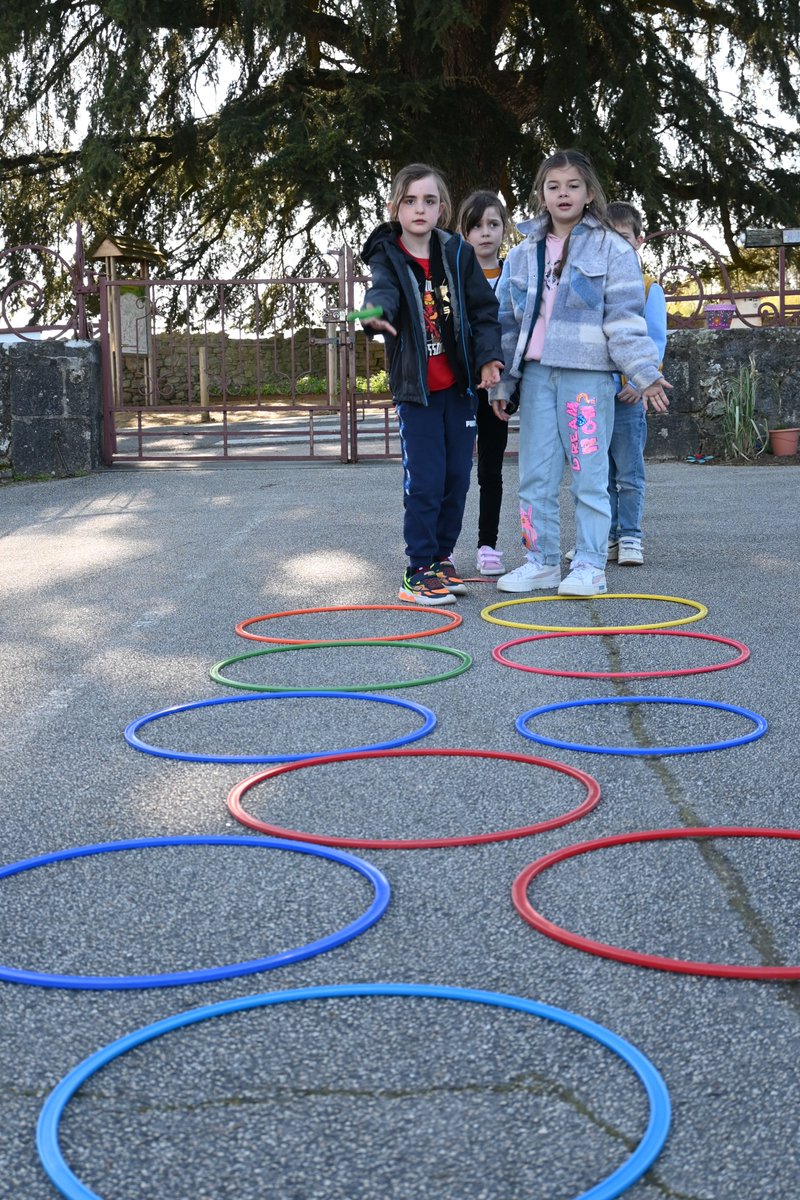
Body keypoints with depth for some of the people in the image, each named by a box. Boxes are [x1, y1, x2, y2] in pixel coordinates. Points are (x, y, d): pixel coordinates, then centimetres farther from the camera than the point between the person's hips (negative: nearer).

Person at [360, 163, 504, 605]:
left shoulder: (459, 253, 3)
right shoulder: (387, 257, -6)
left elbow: (484, 309, 4)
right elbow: (383, 290, -28)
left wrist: (488, 356, -10)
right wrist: (377, 312, -51)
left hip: (459, 385, 4)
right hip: (415, 387, -4)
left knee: (457, 477, 8)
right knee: (424, 481, -8)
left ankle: (442, 557, 24)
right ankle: (420, 570, 2)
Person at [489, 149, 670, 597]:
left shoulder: (612, 249, 1)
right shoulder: (523, 254, 14)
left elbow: (625, 319, -3)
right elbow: (508, 322, 16)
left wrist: (645, 372, -11)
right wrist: (501, 383, 13)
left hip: (588, 375, -4)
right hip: (536, 375, 5)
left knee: (589, 475, -2)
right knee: (536, 476, 7)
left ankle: (591, 566, 3)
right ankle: (542, 561, 16)